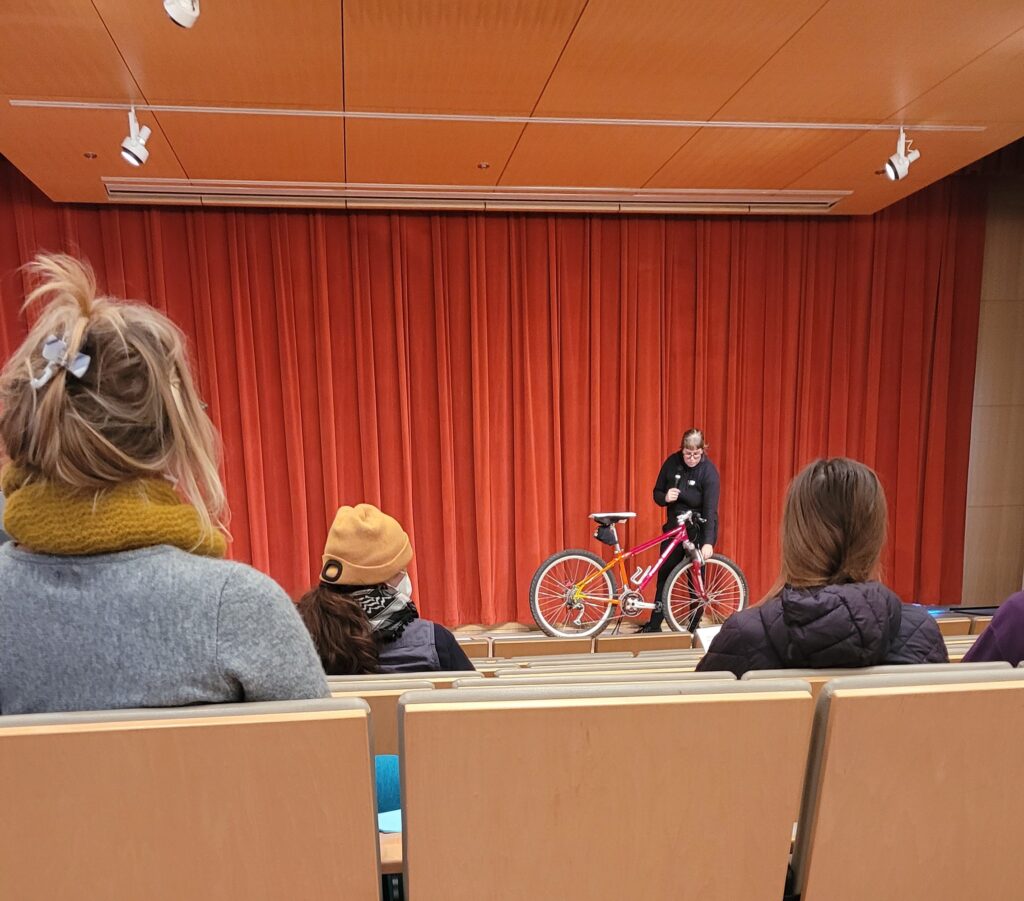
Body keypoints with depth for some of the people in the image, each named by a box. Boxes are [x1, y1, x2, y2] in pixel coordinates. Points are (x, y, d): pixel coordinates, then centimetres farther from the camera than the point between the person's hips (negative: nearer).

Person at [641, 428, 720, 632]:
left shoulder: (709, 471, -18)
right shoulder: (672, 463, -6)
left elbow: (711, 509, -24)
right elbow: (657, 493, 4)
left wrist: (708, 542, -33)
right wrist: (665, 497, -20)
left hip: (699, 531, -4)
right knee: (664, 575, 6)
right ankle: (654, 624, 15)